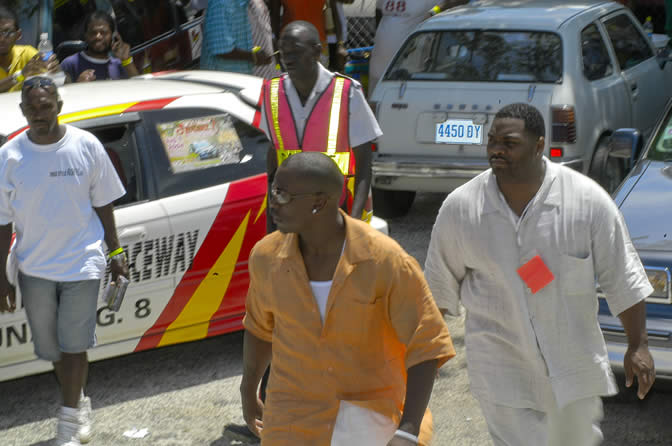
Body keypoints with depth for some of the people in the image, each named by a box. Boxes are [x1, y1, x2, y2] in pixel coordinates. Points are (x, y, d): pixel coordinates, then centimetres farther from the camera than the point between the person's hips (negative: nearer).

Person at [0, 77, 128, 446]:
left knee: (73, 345, -3)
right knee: (53, 347, 13)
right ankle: (79, 402, 35)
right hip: (34, 267, 2)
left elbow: (102, 204, 4)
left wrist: (115, 251, 5)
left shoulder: (86, 146, -7)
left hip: (82, 263, -2)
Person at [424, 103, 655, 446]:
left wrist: (638, 345, -5)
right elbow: (440, 283, 5)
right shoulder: (460, 208, -9)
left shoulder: (588, 201, -11)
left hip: (573, 363, 1)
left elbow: (622, 277, -5)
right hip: (502, 372, -1)